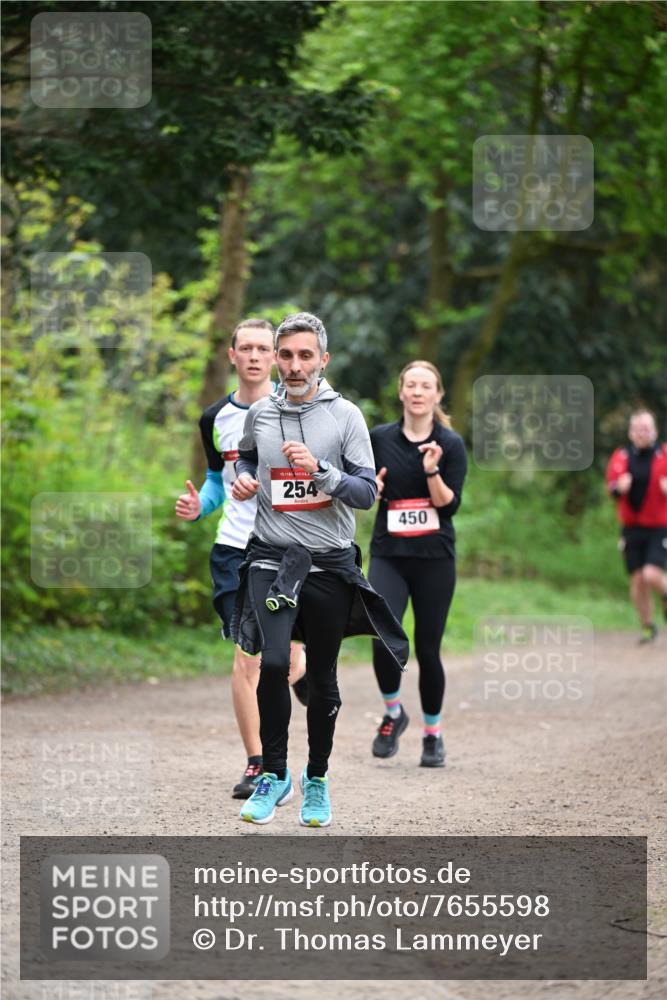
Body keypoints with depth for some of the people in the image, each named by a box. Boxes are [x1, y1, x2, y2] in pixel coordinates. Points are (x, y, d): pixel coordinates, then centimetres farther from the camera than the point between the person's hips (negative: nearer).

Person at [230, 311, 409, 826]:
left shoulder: (345, 415, -3)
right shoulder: (259, 414, 5)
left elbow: (367, 493, -7)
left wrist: (319, 470, -21)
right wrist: (243, 479, 6)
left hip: (330, 564, 0)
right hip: (272, 557, 0)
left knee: (323, 678, 9)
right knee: (273, 663, -19)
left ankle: (317, 779, 26)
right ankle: (275, 774, -3)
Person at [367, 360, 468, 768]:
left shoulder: (451, 444, -2)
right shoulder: (379, 438, 3)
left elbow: (449, 505, -8)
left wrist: (432, 471, -23)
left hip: (434, 558, -1)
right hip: (388, 555, 1)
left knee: (427, 649, 2)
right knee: (384, 639, -19)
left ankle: (433, 734, 23)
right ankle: (393, 714, 8)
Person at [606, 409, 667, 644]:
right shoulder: (621, 457, 4)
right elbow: (613, 488, -3)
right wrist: (619, 487, -26)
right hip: (632, 528, 3)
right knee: (637, 580, 4)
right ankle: (648, 627, 22)